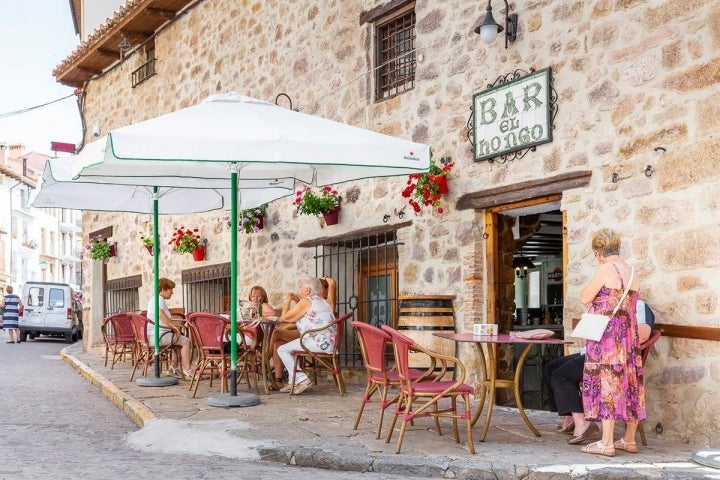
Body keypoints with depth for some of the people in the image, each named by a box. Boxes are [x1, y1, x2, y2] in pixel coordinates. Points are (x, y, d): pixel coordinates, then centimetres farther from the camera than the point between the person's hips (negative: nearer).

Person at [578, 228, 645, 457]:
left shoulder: (606, 269, -11)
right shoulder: (633, 274, 11)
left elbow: (585, 298, -8)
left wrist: (592, 290, 11)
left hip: (606, 335, -7)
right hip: (629, 335, 7)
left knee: (606, 382, -4)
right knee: (629, 382, 11)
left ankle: (606, 443, -3)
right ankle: (630, 440, 19)